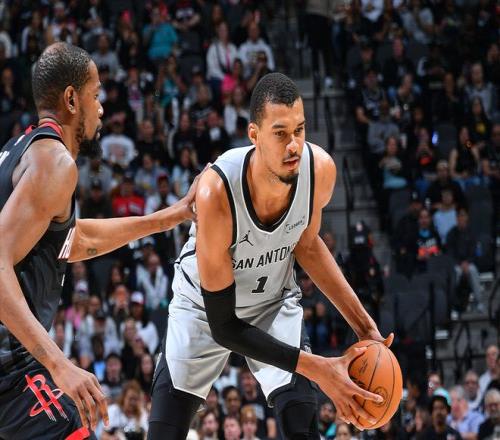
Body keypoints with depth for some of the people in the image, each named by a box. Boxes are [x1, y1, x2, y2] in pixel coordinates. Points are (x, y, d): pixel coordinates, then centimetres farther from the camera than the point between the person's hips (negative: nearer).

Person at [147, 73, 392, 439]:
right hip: (205, 306, -3)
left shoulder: (321, 169, -26)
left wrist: (362, 323, -5)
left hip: (274, 303, 3)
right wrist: (317, 368, -36)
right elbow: (223, 327, -32)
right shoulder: (217, 192, -39)